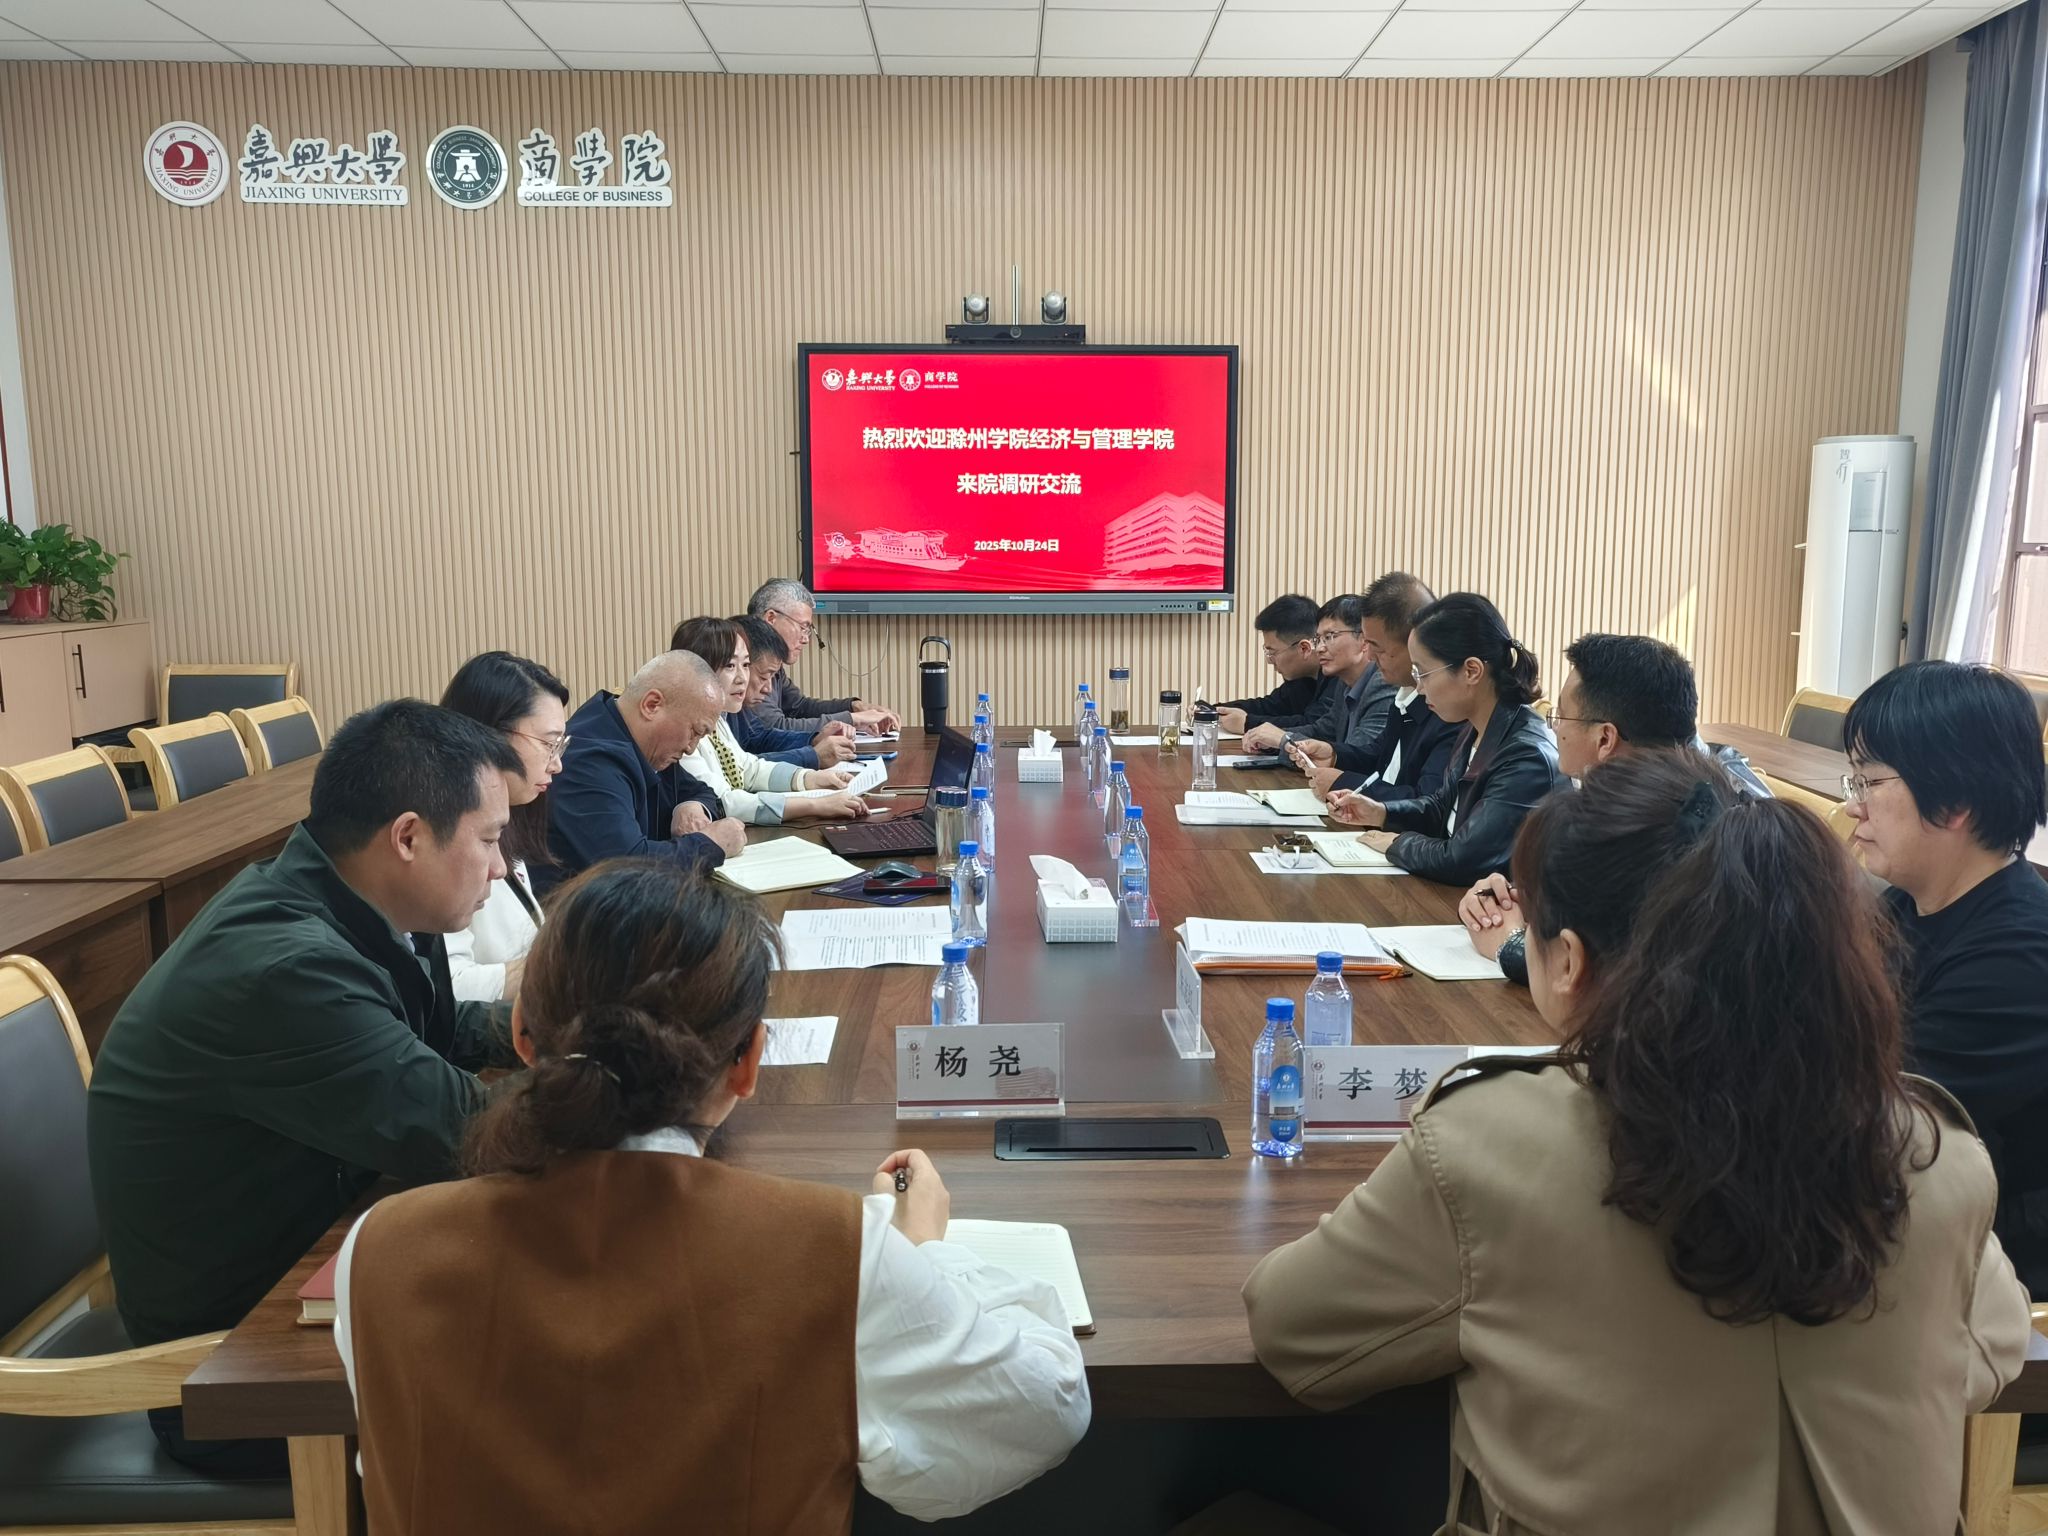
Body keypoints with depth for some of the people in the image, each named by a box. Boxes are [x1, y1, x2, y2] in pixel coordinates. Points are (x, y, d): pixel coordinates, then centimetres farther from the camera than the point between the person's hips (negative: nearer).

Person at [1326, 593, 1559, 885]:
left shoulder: (1528, 757, -24)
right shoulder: (1475, 731, 3)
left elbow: (1459, 862, -27)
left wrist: (1398, 843, -9)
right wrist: (1379, 813, 4)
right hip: (1449, 895, 8)